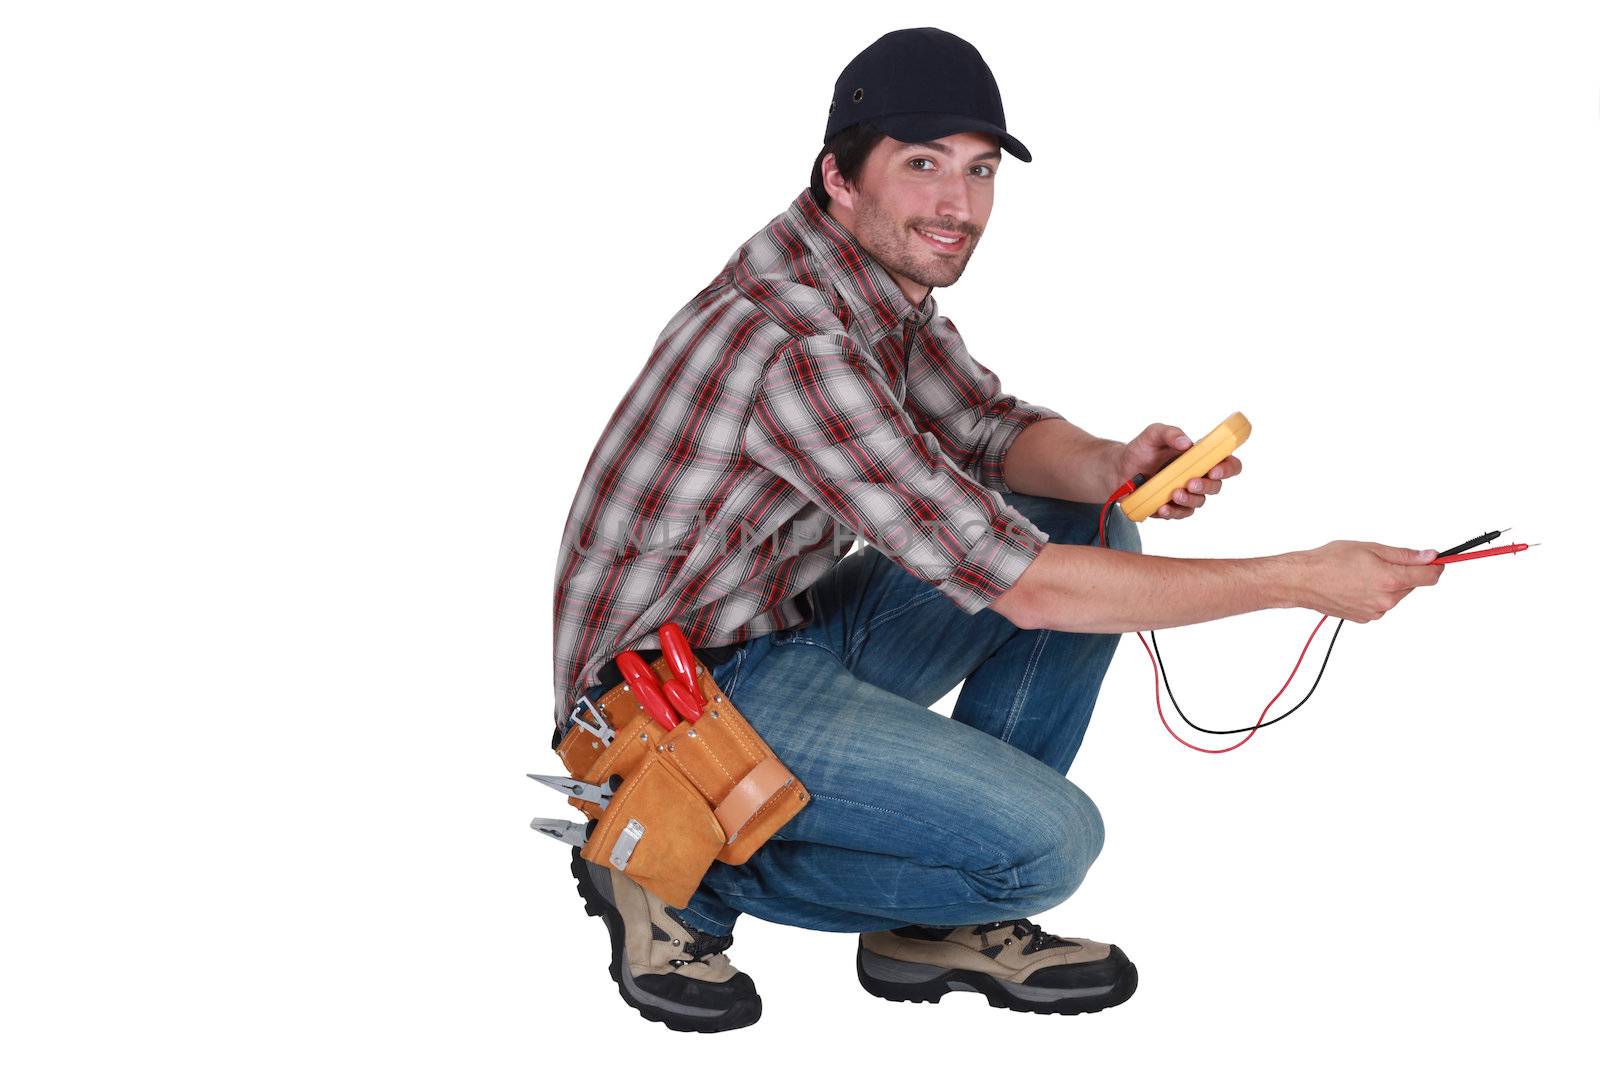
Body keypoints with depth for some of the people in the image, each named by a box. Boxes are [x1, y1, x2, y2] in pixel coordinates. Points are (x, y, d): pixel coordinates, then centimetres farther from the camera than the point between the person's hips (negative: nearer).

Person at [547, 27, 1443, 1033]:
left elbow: (993, 429, 9)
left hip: (799, 625, 10)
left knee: (1093, 532, 5)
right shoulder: (796, 342, -29)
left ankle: (942, 927, 7)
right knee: (1048, 840, -21)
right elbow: (1019, 585, -29)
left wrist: (1110, 467, -16)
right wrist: (1302, 580, -24)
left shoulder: (881, 273, 1)